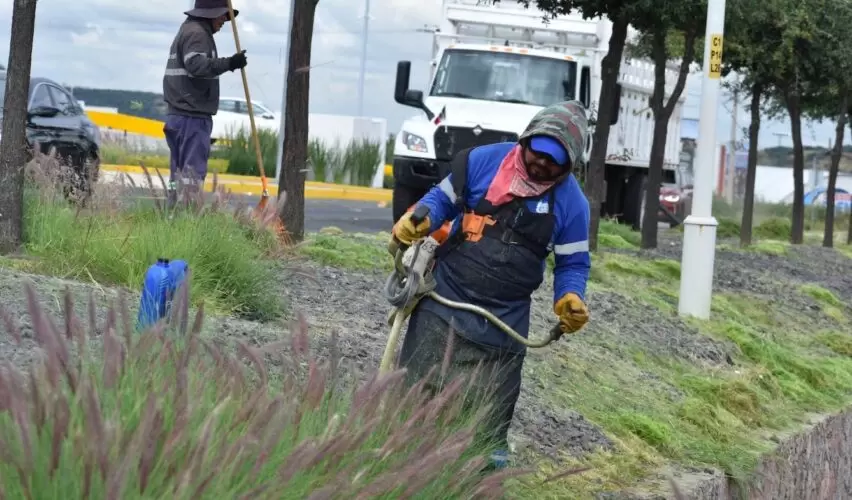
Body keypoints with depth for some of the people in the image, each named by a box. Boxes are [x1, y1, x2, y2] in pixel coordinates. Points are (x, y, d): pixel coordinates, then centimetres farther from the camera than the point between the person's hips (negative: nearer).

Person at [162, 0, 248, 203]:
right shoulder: (196, 33, -9)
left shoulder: (188, 31, 24)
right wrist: (229, 63, -30)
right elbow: (196, 64, -26)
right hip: (192, 117, -10)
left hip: (180, 115, 10)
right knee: (193, 171, -13)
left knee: (180, 170, 10)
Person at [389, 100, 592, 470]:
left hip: (503, 322, 0)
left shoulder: (571, 202, -5)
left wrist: (570, 299, -16)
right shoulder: (483, 161, -6)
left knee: (490, 413, 8)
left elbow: (572, 264, 3)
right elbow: (443, 199, 6)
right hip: (444, 300, 0)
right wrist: (417, 221, -15)